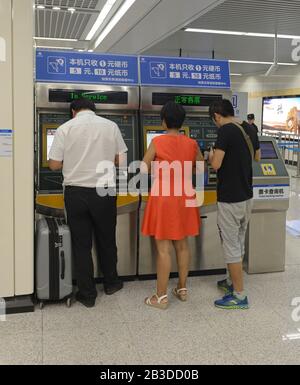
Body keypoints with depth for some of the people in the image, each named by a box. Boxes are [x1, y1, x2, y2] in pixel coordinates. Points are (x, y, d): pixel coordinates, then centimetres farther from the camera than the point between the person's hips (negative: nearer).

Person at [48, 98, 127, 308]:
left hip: (75, 193, -1)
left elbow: (54, 164, -3)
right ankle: (111, 282, 35)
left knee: (81, 244, 9)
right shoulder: (110, 126, 0)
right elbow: (120, 159, 5)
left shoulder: (65, 128, -4)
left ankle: (87, 294, 16)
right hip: (103, 192, 1)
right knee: (106, 240, 18)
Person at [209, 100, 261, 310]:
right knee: (239, 243, 19)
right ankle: (232, 282, 34)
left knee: (231, 245, 1)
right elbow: (257, 157, 22)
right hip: (247, 195, 8)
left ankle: (240, 296, 7)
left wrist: (212, 156, 0)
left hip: (230, 198, -8)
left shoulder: (226, 130, -17)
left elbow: (216, 165, -21)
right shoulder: (250, 129, 7)